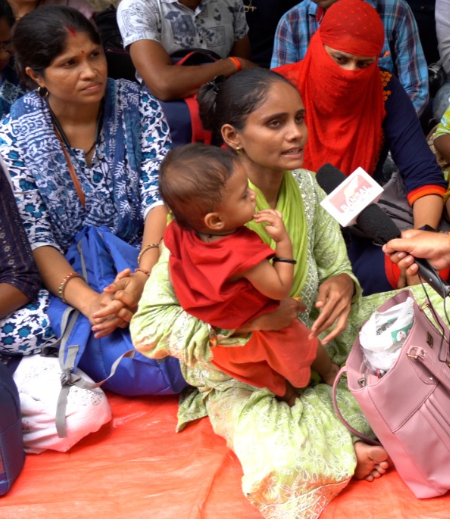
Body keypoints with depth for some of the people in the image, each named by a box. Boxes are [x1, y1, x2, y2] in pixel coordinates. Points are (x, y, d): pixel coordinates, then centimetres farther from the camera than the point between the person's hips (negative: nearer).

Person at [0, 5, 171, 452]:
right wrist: (89, 302, -32)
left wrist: (145, 276, -29)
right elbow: (36, 240, -13)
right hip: (66, 282, -1)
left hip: (141, 263, 2)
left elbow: (160, 197, -10)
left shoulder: (137, 106, -2)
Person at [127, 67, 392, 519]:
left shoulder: (303, 185, -3)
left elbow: (334, 266, 9)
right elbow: (148, 328, -21)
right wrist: (238, 321, -31)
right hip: (244, 383, -6)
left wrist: (341, 283, -16)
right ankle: (347, 454, -2)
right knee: (287, 469, -34)